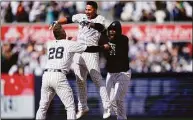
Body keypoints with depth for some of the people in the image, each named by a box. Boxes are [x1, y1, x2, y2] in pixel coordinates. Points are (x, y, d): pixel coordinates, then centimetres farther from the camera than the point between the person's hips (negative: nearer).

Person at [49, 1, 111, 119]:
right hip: (78, 52, 6)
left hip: (91, 52, -6)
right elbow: (68, 19, 9)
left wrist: (91, 24, -44)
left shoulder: (100, 19, -4)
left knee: (97, 78, -12)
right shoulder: (81, 17, 11)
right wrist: (56, 22, -7)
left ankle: (107, 107, -12)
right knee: (80, 80, 11)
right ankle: (83, 107, 20)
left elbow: (100, 27, -25)